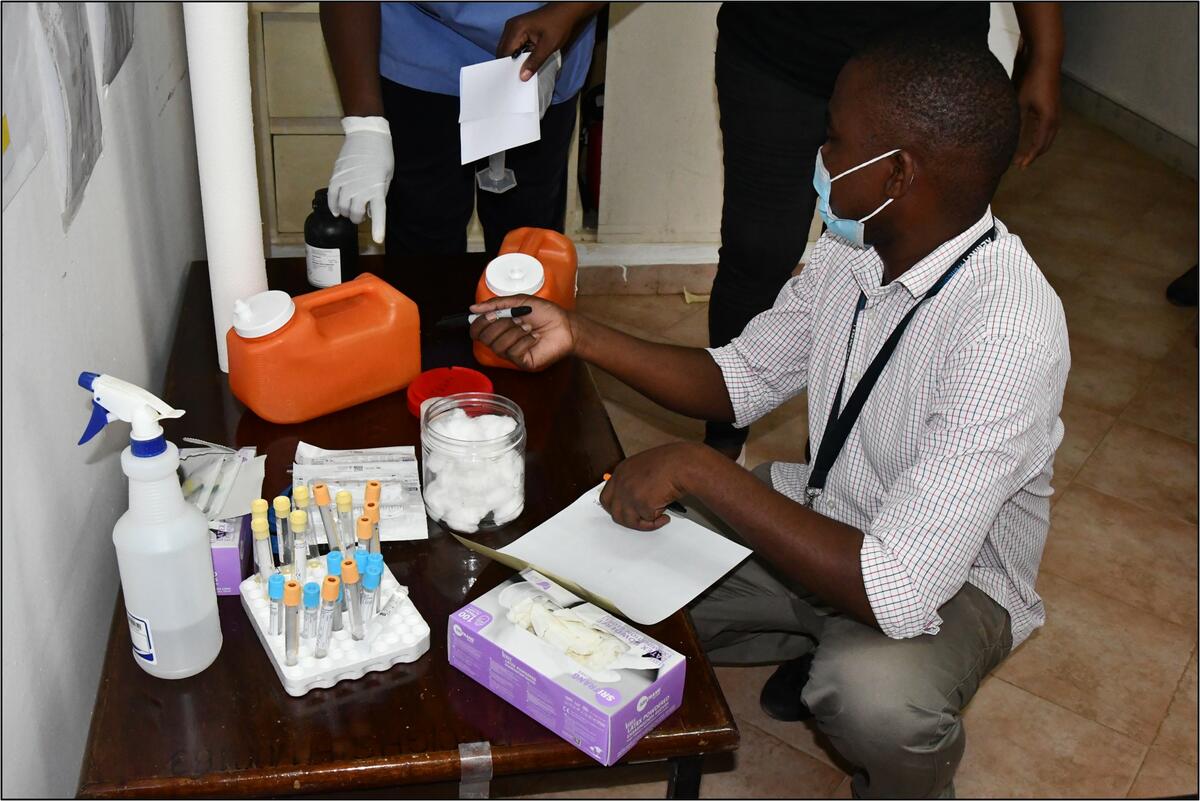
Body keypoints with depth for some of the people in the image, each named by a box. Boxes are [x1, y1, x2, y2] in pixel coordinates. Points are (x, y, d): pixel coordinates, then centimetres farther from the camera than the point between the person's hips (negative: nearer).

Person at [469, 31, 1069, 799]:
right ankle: (819, 649, 16)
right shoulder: (854, 247, -10)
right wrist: (579, 335, -9)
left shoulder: (1008, 333, -33)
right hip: (824, 517, 6)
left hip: (950, 583, -6)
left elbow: (896, 591, -37)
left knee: (872, 695, -37)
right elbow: (742, 380, 3)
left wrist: (698, 468, -33)